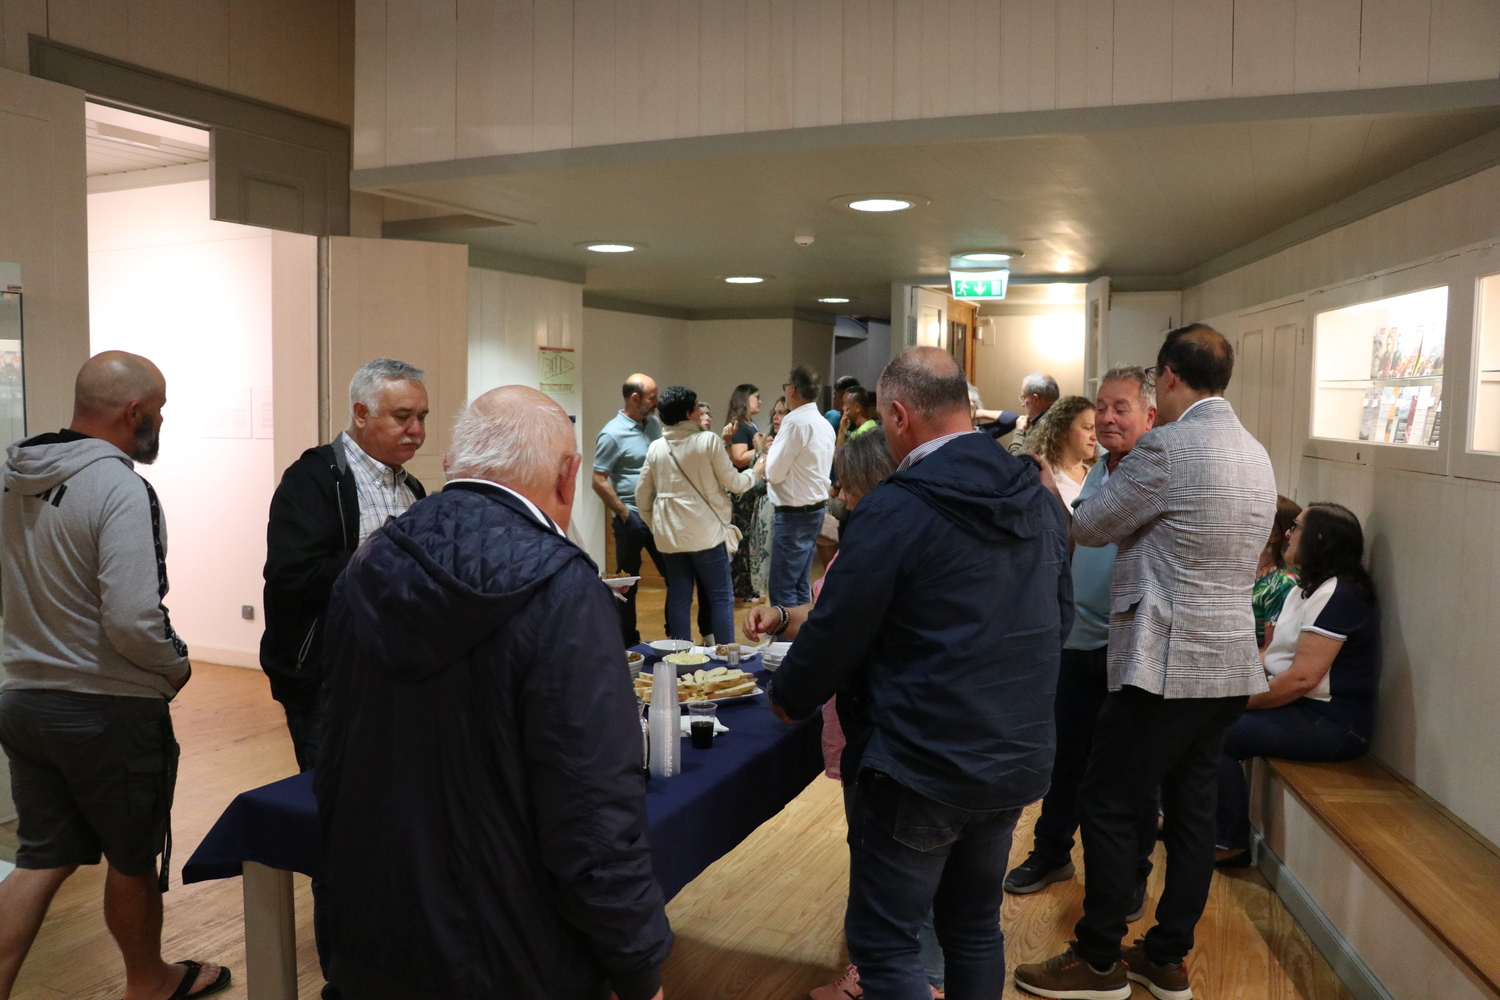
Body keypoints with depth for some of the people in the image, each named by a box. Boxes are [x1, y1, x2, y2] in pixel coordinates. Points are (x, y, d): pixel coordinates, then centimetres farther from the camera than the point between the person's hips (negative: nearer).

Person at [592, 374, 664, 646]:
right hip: (632, 518, -6)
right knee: (628, 583, 6)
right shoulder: (612, 433, -13)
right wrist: (624, 514, -12)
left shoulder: (654, 424, 6)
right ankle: (627, 643, 19)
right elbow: (599, 482, -13)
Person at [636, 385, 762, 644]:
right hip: (706, 532, -4)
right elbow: (733, 482, -4)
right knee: (721, 598, 4)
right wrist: (755, 473, 16)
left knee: (678, 598, 10)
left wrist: (653, 525, 22)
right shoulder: (708, 440, -9)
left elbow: (642, 494, 8)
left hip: (669, 535, 5)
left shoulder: (656, 448, 4)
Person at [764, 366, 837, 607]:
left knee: (783, 589, -5)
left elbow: (774, 473, -14)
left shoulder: (795, 422, -16)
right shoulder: (824, 424, 12)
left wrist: (766, 451, 4)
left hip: (794, 514, -9)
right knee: (801, 586, 15)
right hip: (815, 508, 9)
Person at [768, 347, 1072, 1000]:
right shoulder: (1039, 500, 2)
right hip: (1018, 757, 7)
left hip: (921, 769, -7)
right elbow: (1059, 619, 13)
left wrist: (787, 697, 4)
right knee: (975, 928, 22)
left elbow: (835, 634, -15)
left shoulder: (893, 512, -20)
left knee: (885, 945, 8)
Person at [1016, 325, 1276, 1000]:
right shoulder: (1255, 454, 11)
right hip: (1231, 665, 9)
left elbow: (1091, 526, -9)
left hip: (1166, 664, -9)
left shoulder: (1168, 446, -17)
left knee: (1109, 805, 3)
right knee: (1191, 811, 14)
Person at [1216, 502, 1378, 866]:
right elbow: (1274, 657, 13)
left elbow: (1302, 678, -24)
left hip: (1332, 723, -10)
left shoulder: (1338, 595, -18)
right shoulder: (1304, 590, 14)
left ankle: (1231, 845, -4)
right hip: (1300, 709, 10)